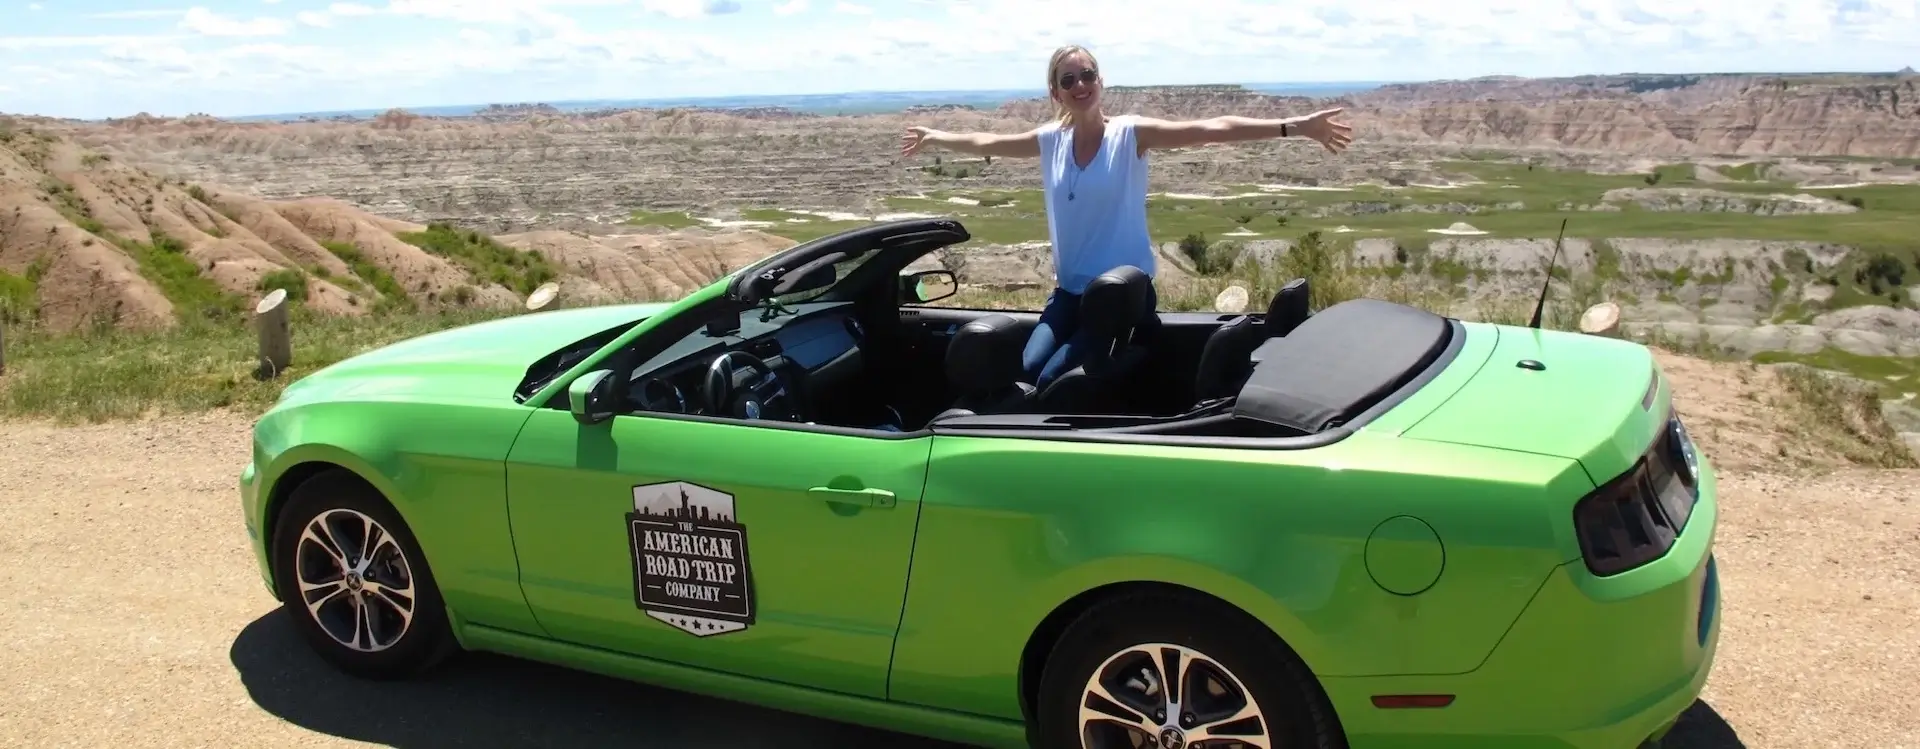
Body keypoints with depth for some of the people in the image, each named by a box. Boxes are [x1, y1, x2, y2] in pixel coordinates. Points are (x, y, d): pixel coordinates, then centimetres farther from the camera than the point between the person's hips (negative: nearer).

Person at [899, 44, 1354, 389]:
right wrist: (935, 137, 33)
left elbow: (1212, 130, -20)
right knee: (1027, 368, -17)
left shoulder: (1131, 134, -10)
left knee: (1053, 378, -21)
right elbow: (987, 143, 21)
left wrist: (1295, 127, -28)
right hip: (1069, 291, 5)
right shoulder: (1050, 140, 3)